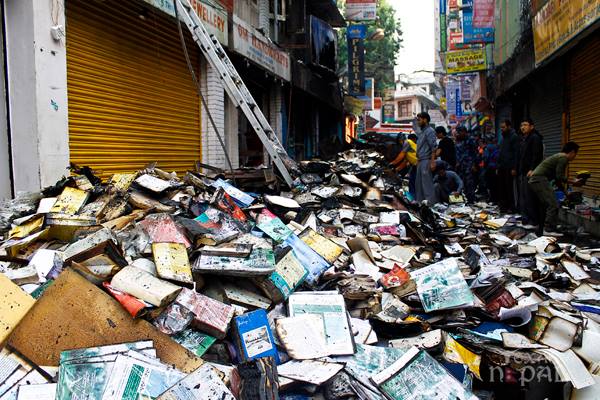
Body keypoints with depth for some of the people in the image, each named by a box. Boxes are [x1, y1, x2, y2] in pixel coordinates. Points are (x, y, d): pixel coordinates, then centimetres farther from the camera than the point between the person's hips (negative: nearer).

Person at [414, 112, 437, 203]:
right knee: (419, 183, 13)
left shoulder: (430, 131, -9)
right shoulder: (422, 132, 20)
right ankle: (419, 201, 20)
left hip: (426, 161, -10)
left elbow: (433, 148, -17)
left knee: (427, 184, -10)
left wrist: (432, 162, -23)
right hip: (420, 161, 10)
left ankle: (430, 202, -9)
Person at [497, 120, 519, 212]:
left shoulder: (514, 137, -7)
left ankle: (511, 207, 2)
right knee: (501, 188, 7)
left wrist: (514, 168, -19)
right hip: (502, 167, 8)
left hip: (509, 168, -8)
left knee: (509, 188, -4)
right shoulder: (504, 137, 19)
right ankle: (503, 206, 13)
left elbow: (516, 153, -13)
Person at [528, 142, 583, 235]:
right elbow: (560, 177, -12)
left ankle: (542, 229, 23)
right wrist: (574, 182, 0)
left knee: (545, 205, 18)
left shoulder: (558, 157, 24)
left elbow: (557, 178, 27)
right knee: (553, 205, -11)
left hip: (534, 180, 11)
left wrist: (565, 192, 29)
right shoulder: (563, 158, -7)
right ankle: (549, 230, -13)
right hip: (540, 180, -11)